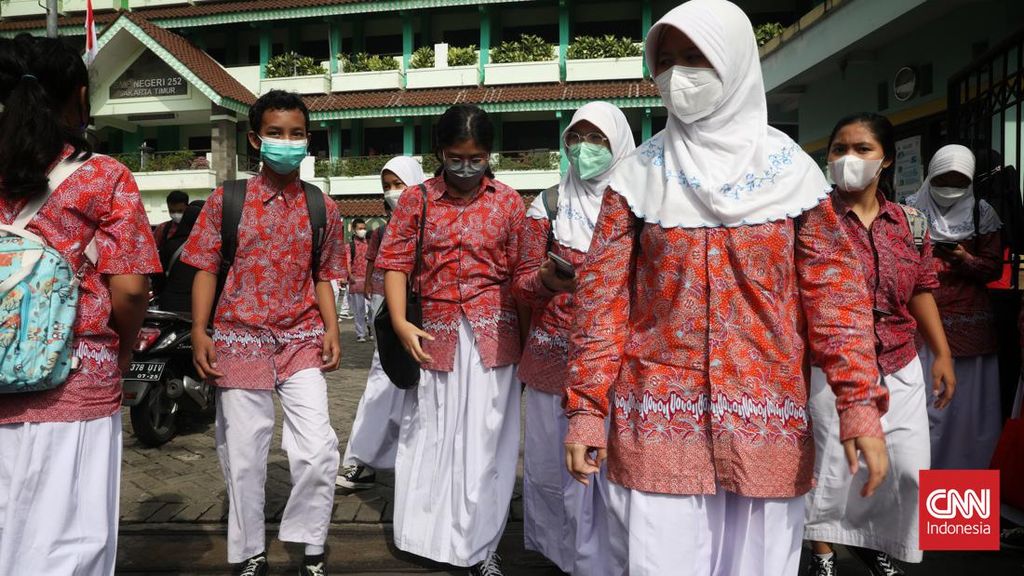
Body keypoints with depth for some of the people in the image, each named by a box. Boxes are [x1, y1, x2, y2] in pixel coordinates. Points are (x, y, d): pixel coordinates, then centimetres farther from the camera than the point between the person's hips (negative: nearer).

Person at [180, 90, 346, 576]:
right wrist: (199, 331, -7)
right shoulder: (226, 200, 2)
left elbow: (323, 277, 11)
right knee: (243, 455, 6)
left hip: (302, 341, 1)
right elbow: (206, 269, 2)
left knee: (318, 450, -8)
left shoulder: (321, 207, 7)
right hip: (240, 339, -1)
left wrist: (331, 330, -1)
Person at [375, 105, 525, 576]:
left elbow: (520, 272, 3)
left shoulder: (509, 202, 4)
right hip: (435, 335, 1)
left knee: (486, 439, 4)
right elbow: (394, 262, 1)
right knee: (432, 435, 10)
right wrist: (400, 324, -11)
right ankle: (433, 536, 29)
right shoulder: (416, 200, 3)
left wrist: (525, 334, -3)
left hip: (492, 336, 0)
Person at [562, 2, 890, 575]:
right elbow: (602, 294, -2)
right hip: (657, 419, -1)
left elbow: (836, 292, 1)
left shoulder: (792, 170, 2)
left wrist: (860, 403, -7)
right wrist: (586, 406, -7)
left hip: (765, 420, 1)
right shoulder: (639, 173, 1)